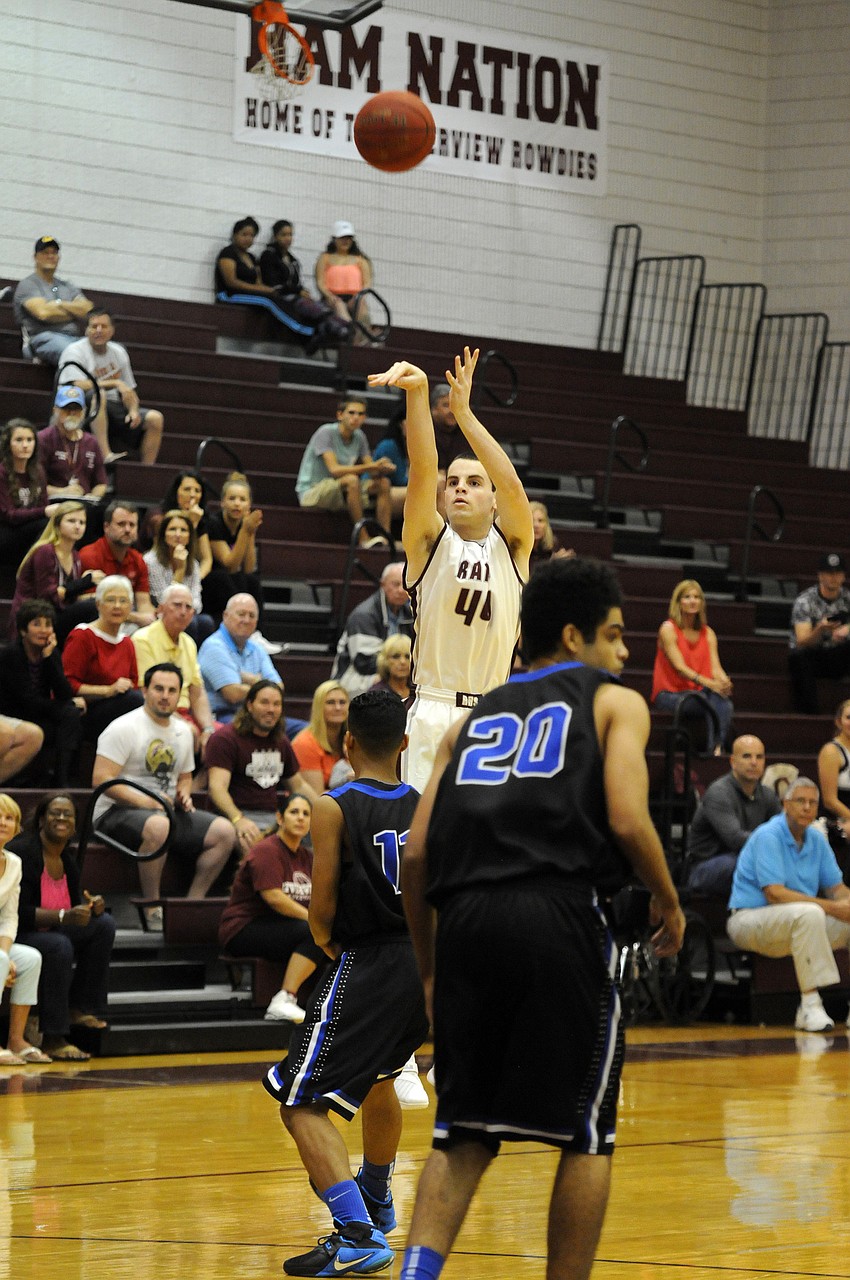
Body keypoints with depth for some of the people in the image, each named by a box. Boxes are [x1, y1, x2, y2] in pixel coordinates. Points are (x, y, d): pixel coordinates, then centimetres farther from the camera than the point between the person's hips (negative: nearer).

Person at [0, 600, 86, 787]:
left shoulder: (51, 653, 5)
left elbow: (65, 695, -8)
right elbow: (28, 701, -17)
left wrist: (49, 657, -15)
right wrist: (73, 704, -10)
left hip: (41, 718, 6)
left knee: (71, 715, -25)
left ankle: (63, 782, -28)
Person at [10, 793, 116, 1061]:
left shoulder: (67, 859, 9)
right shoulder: (22, 852, -18)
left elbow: (75, 904, 15)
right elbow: (19, 912, -24)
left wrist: (93, 906, -8)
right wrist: (63, 916, -31)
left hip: (52, 932, 9)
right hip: (17, 936, -9)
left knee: (104, 923, -6)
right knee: (58, 945, -35)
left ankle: (81, 1009, -5)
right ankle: (53, 1039, -31)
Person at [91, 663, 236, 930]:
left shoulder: (182, 731, 14)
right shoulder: (124, 728, -10)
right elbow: (101, 780, -17)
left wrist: (183, 795, 2)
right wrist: (144, 801, -25)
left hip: (167, 810, 8)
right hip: (117, 812, -8)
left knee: (223, 831, -10)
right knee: (158, 826, -41)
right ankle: (152, 910, -28)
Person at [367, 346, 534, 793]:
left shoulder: (511, 546, 8)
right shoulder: (430, 543, 5)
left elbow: (512, 485, -10)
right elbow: (423, 470, -10)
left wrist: (463, 411, -18)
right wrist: (418, 392, -25)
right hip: (433, 717, -2)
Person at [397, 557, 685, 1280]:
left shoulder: (473, 719, 26)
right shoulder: (617, 702, 14)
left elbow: (417, 855, 17)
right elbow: (627, 821, -3)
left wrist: (429, 968, 26)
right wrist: (668, 902, 14)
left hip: (465, 920, 5)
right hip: (559, 915, -4)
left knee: (464, 1135, 11)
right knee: (587, 1133, 9)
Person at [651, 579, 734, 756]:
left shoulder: (708, 633, 13)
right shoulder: (669, 629, -4)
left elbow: (715, 667, 3)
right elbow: (679, 667, -14)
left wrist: (724, 681, -23)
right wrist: (708, 683, -28)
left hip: (698, 693, 5)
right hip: (670, 694, -4)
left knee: (724, 702, -30)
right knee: (711, 700, -34)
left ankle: (717, 749, -44)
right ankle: (714, 750, -37)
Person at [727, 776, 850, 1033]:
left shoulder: (816, 839, 9)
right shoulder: (768, 836, -15)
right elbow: (775, 894, -24)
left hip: (797, 923, 8)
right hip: (749, 919, -8)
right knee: (809, 914, -36)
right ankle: (810, 1006, -36)